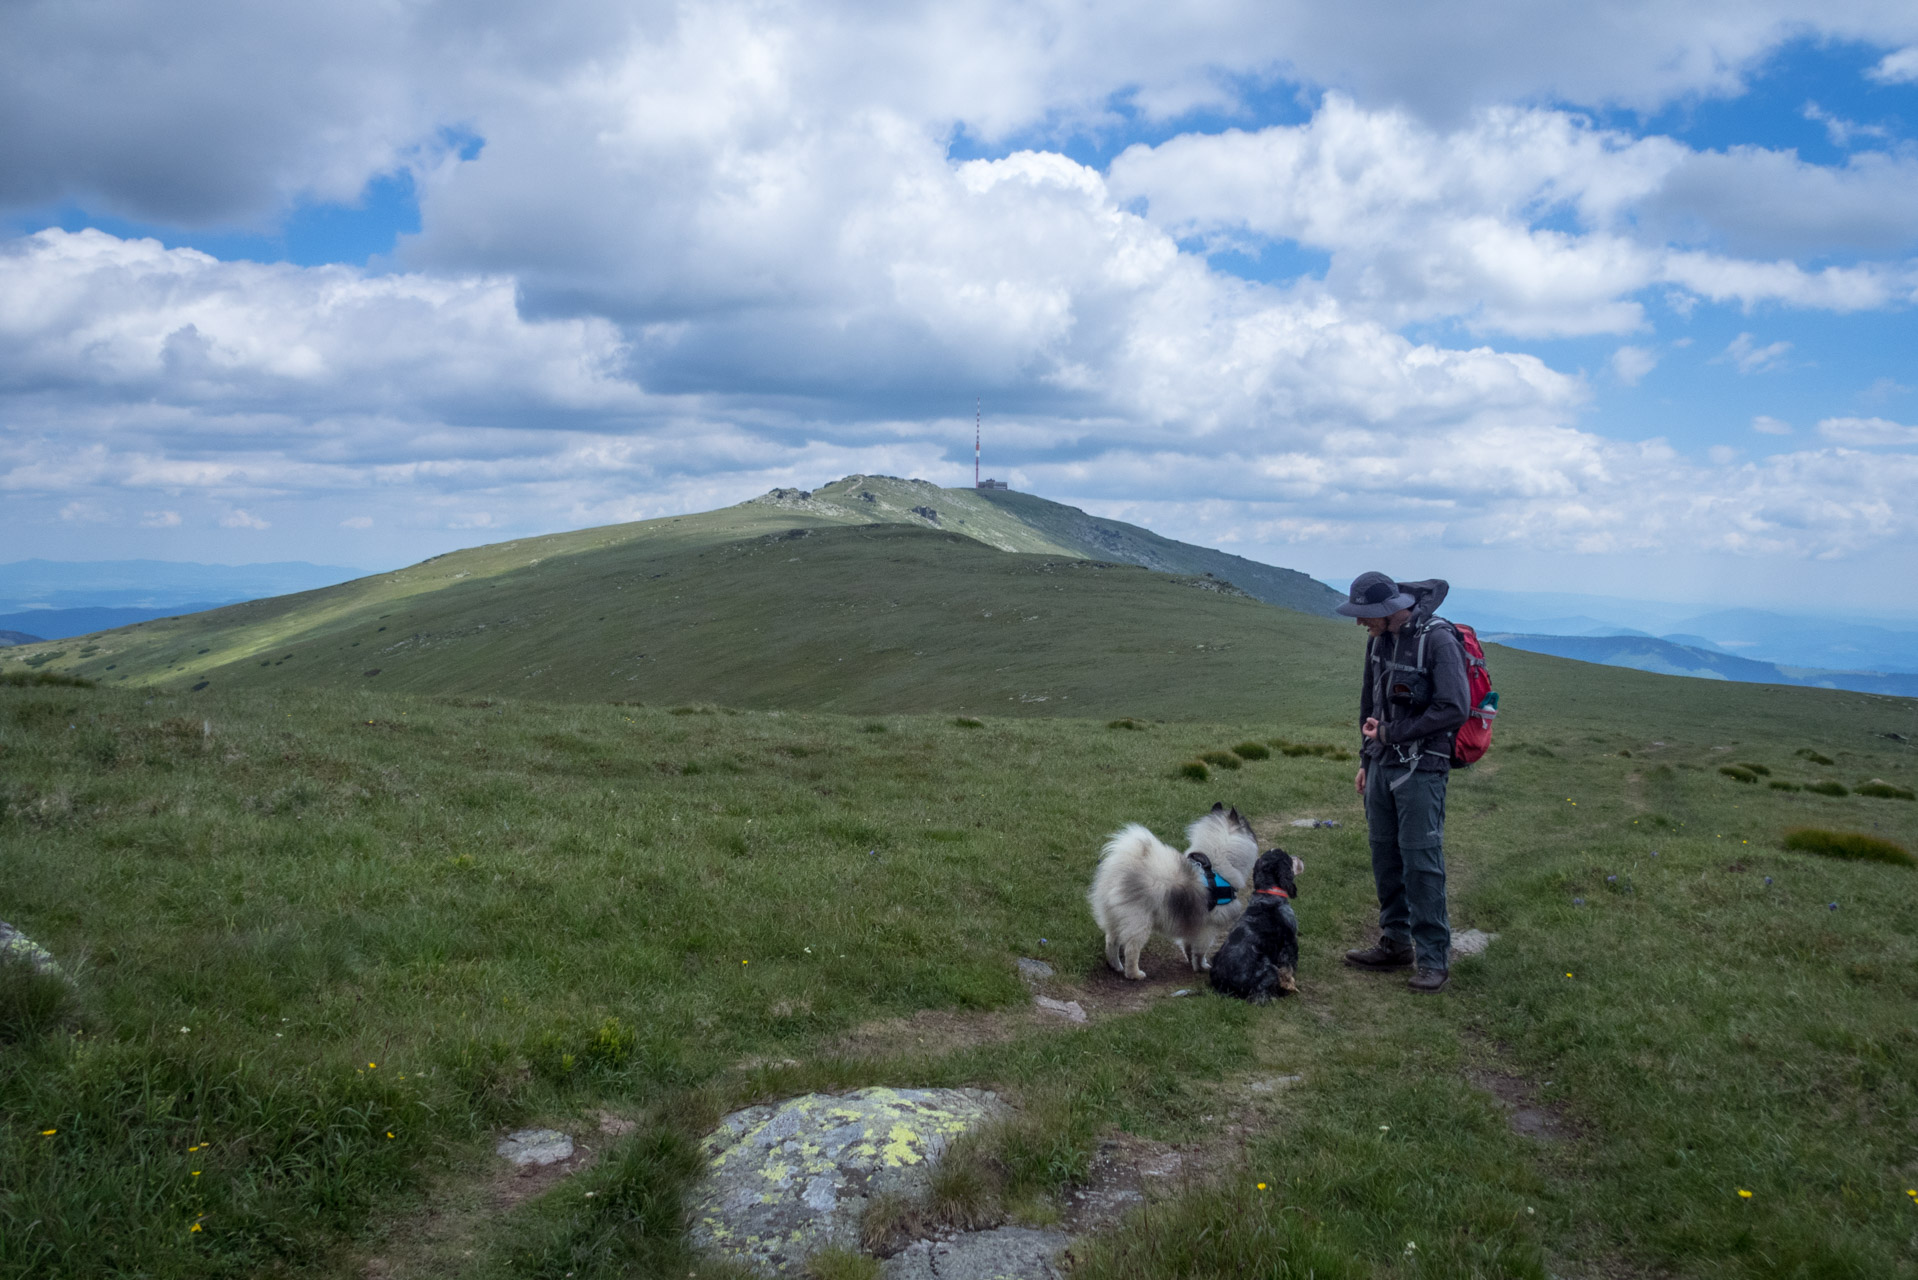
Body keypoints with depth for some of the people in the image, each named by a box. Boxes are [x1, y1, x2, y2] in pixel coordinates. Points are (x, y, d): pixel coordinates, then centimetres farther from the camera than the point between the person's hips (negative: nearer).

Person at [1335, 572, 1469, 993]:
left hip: (1421, 770, -7)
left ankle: (1434, 957, 2)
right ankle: (1396, 942, 23)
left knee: (1421, 861, -7)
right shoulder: (1379, 640, 9)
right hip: (1382, 766, 8)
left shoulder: (1438, 640, -15)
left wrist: (1392, 733, -14)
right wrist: (1367, 758, 19)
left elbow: (1454, 710, -20)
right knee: (1385, 857, 12)